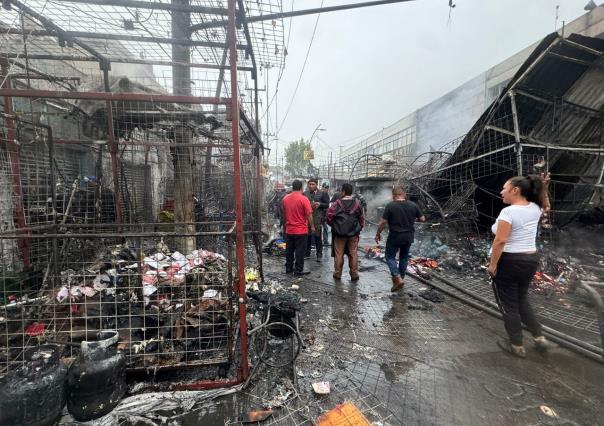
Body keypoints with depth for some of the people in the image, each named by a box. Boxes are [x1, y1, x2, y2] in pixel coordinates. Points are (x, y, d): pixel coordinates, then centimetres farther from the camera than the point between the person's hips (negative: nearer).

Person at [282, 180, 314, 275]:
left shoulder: (285, 198, 4)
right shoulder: (303, 199, -13)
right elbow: (309, 215, -13)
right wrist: (312, 226, 0)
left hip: (289, 230, 5)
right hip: (301, 230, -5)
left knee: (289, 250, 15)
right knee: (299, 251, 3)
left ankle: (288, 268, 25)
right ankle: (298, 270, 9)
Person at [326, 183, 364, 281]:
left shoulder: (337, 203, -10)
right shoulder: (357, 203, 0)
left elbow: (329, 215, -12)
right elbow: (362, 218, 3)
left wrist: (333, 225, 6)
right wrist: (359, 228, 15)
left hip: (339, 233, -2)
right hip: (353, 233, 2)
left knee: (339, 254, 8)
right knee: (353, 254, 10)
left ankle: (337, 273, 17)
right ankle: (354, 274, 16)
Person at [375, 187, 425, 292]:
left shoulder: (390, 206, -14)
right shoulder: (413, 205, -2)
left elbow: (383, 222, -13)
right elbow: (422, 219, 4)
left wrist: (378, 234, -1)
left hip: (395, 236, -4)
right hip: (408, 236, 5)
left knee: (390, 257, 8)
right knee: (404, 257, 19)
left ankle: (398, 278, -6)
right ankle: (401, 277, 30)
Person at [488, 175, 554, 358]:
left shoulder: (508, 211, -21)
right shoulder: (535, 209, 2)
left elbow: (500, 241, -26)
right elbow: (545, 204, 30)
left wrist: (492, 264, -18)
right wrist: (541, 186, 21)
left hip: (508, 262, -8)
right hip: (530, 260, 8)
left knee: (508, 305, 8)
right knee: (521, 299, 26)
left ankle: (517, 346, 20)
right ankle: (539, 337, 29)